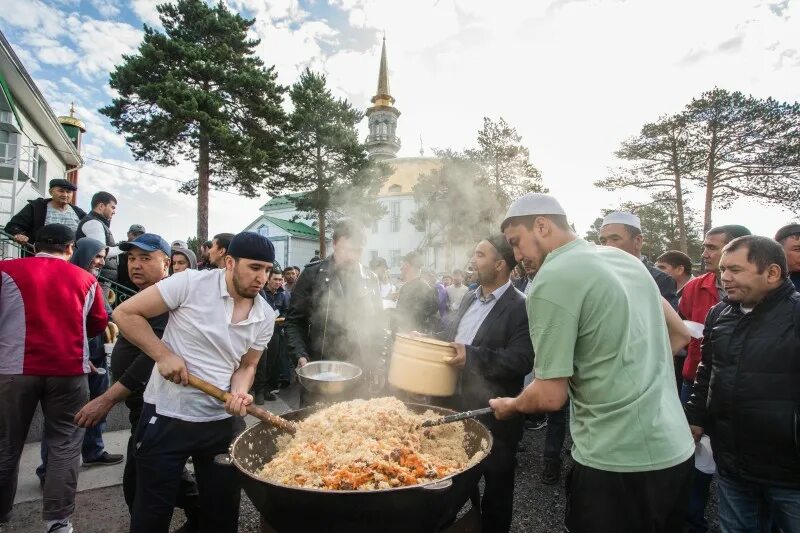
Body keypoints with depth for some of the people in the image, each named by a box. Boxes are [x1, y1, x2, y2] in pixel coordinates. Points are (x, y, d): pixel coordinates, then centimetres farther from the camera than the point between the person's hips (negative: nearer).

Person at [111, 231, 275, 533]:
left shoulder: (265, 316, -2)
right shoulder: (192, 283, -15)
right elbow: (125, 314, -9)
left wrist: (240, 392, -12)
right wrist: (164, 355, -17)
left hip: (223, 421, 4)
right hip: (167, 417, -3)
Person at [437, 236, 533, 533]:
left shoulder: (521, 307, -15)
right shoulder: (469, 298, 8)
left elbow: (522, 361, -23)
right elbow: (452, 338, 18)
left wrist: (472, 355, -29)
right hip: (458, 405, 7)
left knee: (496, 484, 15)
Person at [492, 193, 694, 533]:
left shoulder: (551, 280, -18)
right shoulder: (626, 260, 7)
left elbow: (550, 396, -16)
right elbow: (680, 333, 17)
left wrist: (509, 406, 3)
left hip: (618, 461, -8)